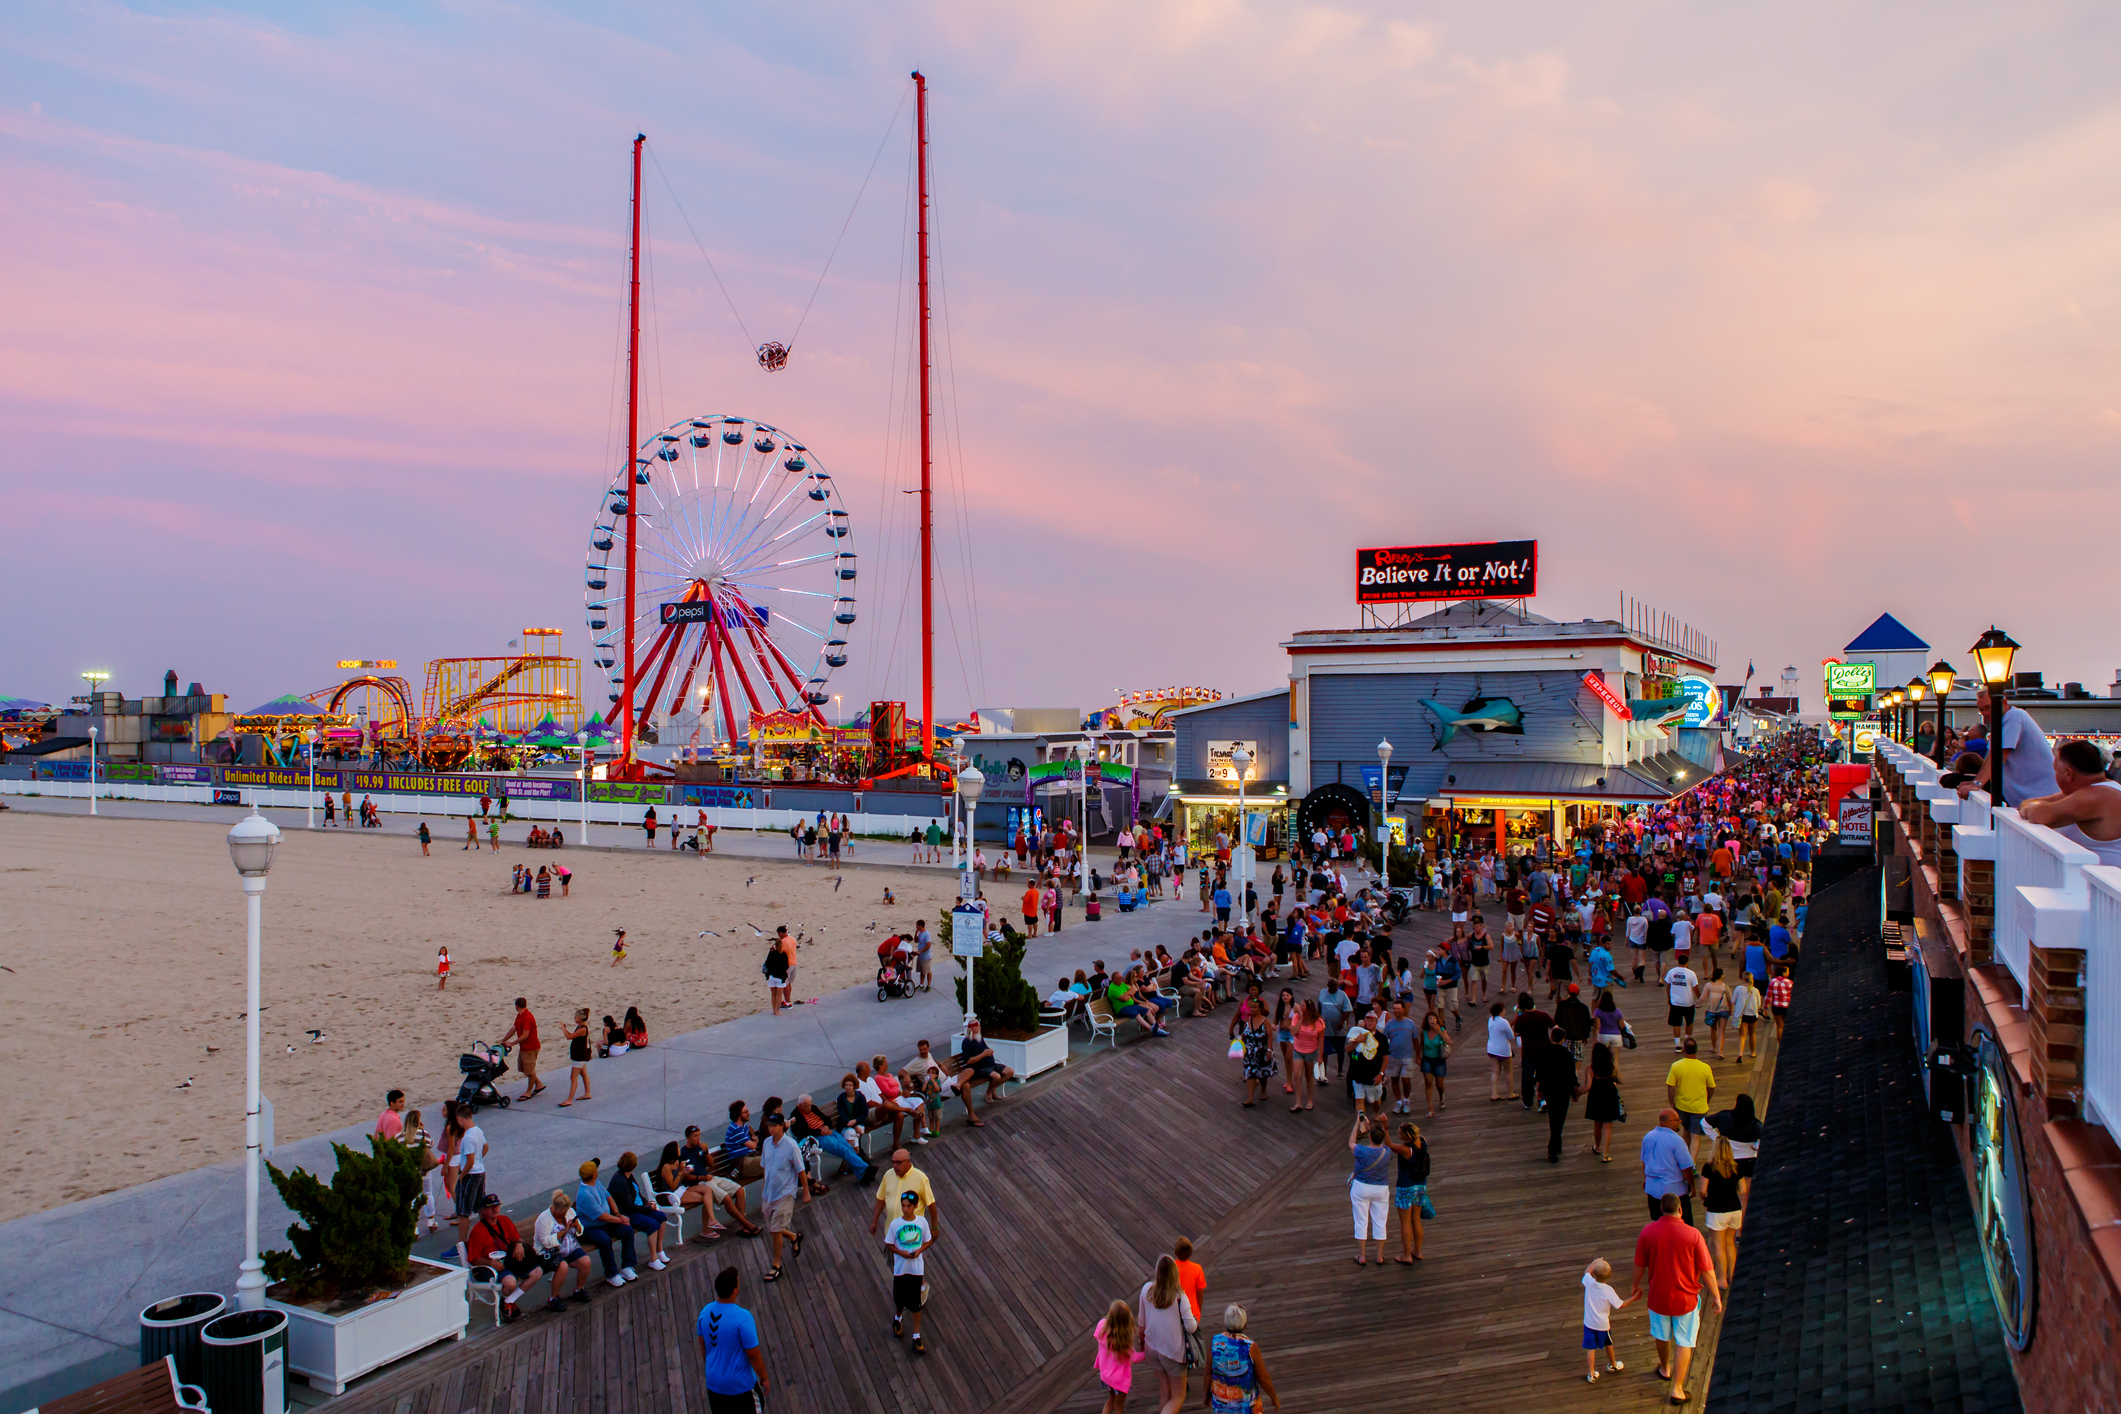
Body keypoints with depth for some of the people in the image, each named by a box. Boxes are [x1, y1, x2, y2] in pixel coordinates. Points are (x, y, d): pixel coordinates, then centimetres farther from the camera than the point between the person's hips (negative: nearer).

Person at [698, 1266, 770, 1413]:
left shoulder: (705, 1311, -9)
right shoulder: (742, 1318, -28)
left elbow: (702, 1345, 7)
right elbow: (754, 1355, -20)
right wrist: (764, 1379, -4)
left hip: (713, 1383, 6)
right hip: (741, 1385, -6)